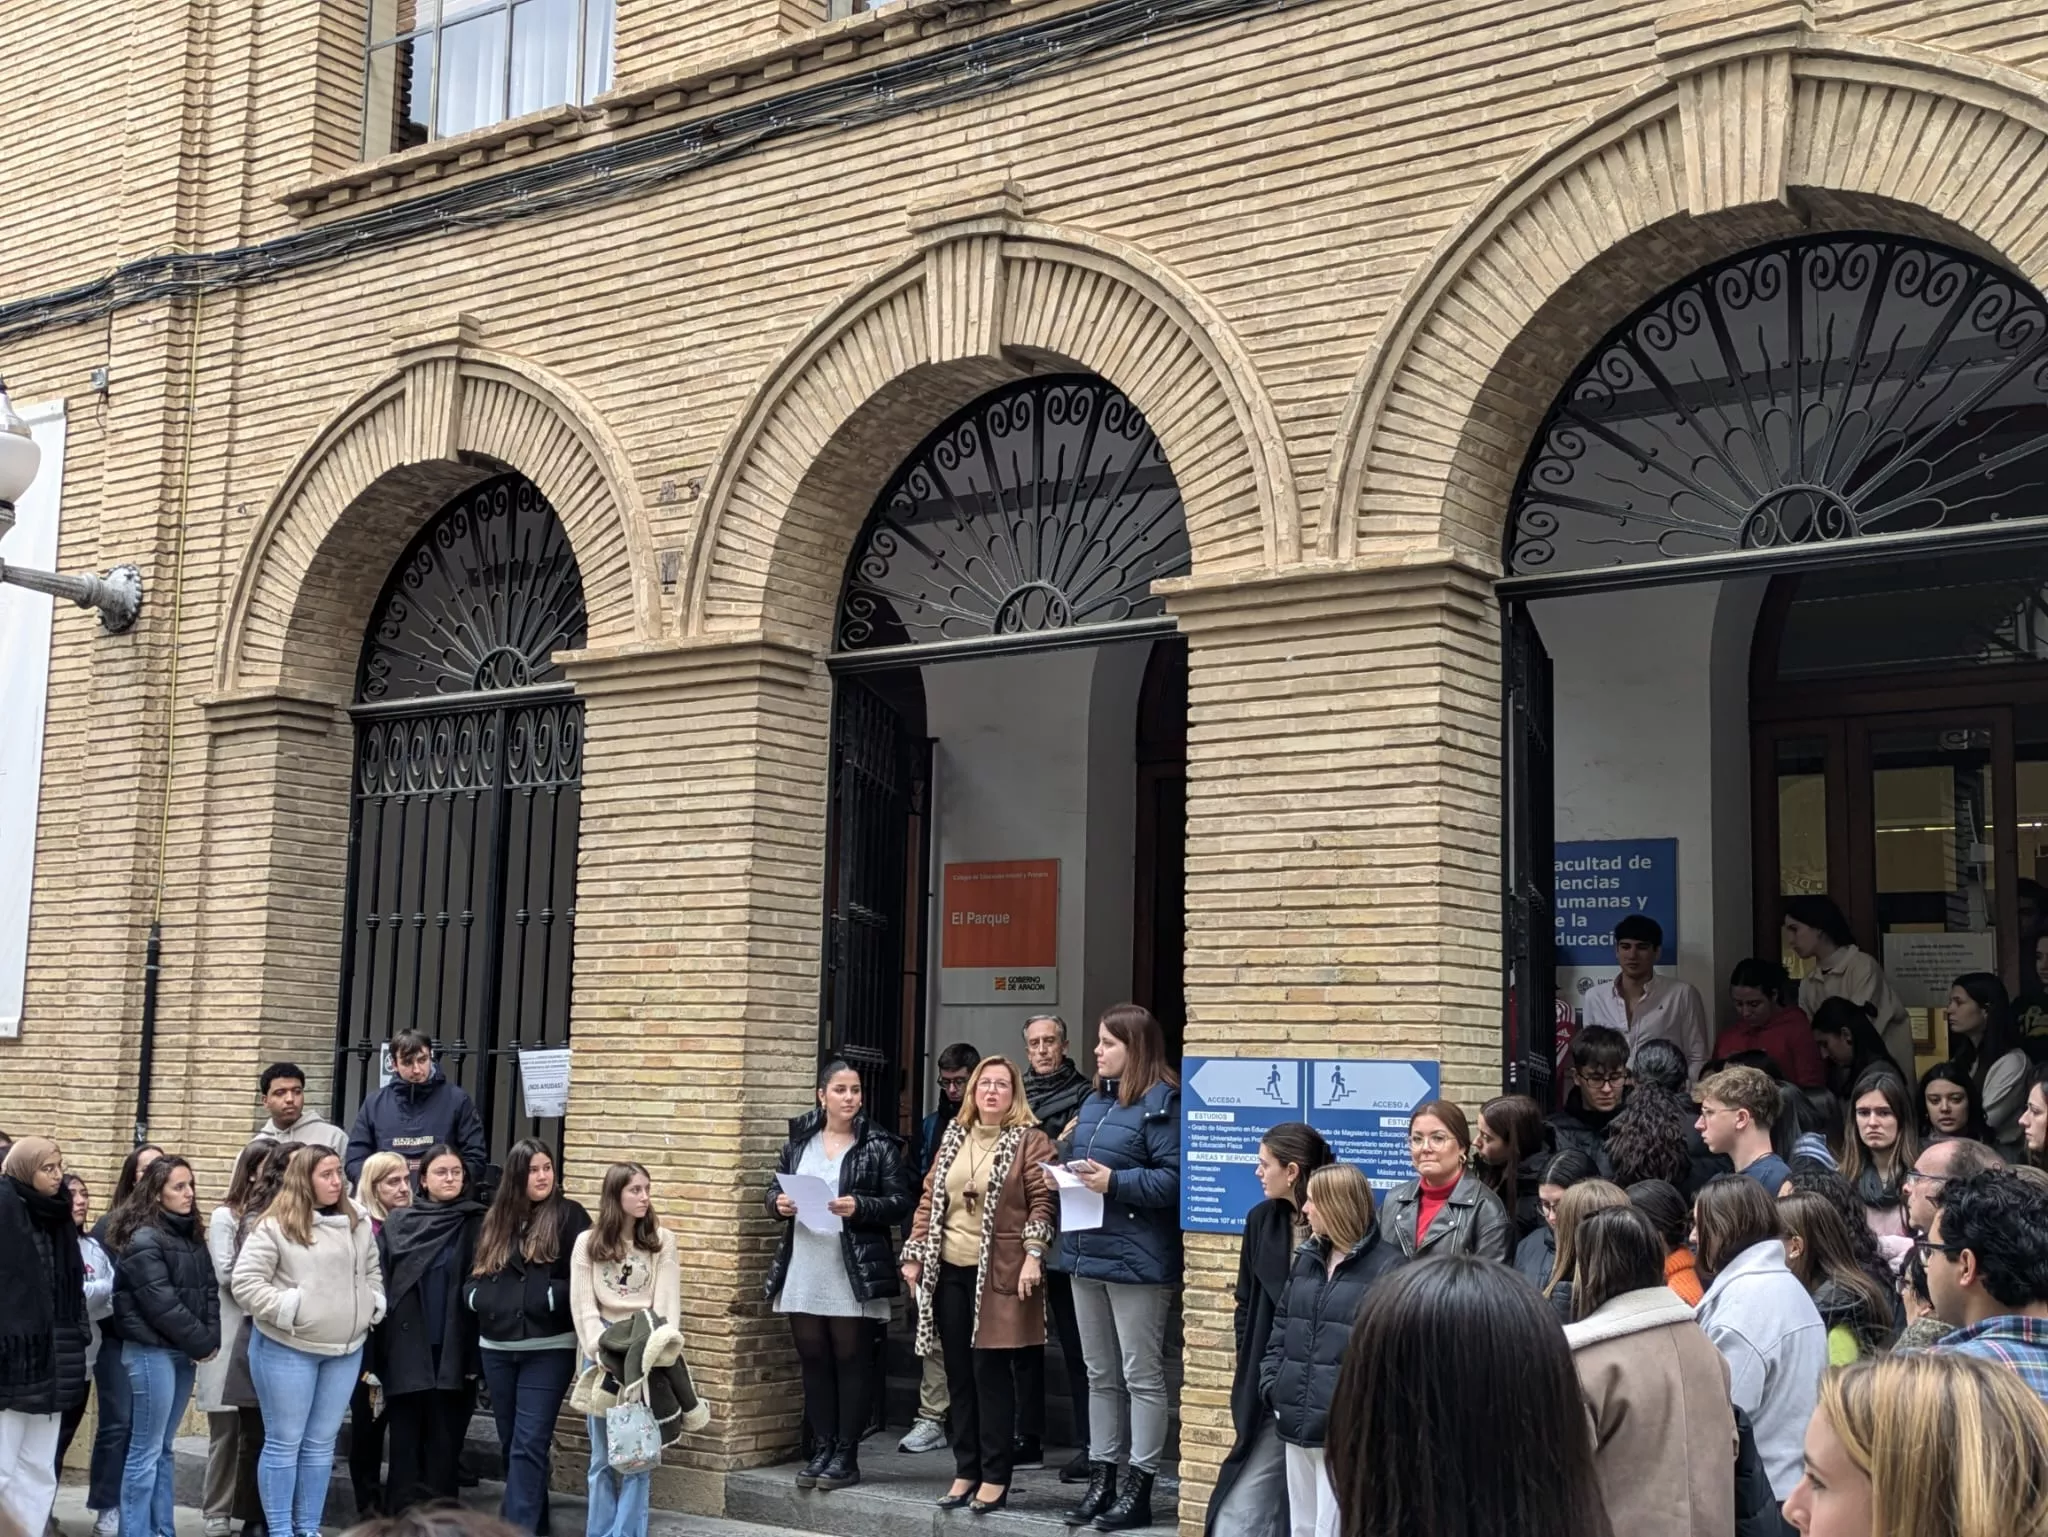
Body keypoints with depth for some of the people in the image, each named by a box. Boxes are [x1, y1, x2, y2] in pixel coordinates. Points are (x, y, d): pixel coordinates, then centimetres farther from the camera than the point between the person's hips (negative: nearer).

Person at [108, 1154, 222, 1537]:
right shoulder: (143, 1240, -13)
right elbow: (161, 1303, -17)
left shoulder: (191, 1236, 12)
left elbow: (210, 1290, 9)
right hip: (152, 1351, -7)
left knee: (163, 1448, 13)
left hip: (184, 1352, 8)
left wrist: (211, 1338, -5)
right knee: (146, 1450, -3)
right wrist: (201, 1343, -10)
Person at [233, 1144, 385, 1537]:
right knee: (284, 1443, 2)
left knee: (321, 1444, 10)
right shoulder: (276, 1226, -9)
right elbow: (245, 1283, -12)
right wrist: (287, 1308, -16)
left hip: (345, 1350, 5)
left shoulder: (358, 1224, 9)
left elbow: (372, 1273, 20)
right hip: (288, 1348, -5)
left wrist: (372, 1306, 4)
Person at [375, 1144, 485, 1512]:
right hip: (407, 1353, 1)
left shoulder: (477, 1224, 1)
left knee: (444, 1443, 5)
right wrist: (373, 1353, -5)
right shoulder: (398, 1224, 4)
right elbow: (378, 1285, 1)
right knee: (405, 1443, 6)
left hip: (454, 1353, -1)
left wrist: (478, 1355, -6)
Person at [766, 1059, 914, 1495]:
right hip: (803, 1271, 4)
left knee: (850, 1361, 3)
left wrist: (860, 1207, -21)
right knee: (813, 1361, 9)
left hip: (851, 1274, -4)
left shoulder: (879, 1146, -3)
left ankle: (846, 1456, 10)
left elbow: (901, 1201, -6)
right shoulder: (799, 1140, 9)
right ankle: (821, 1451, 19)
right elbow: (775, 1187, 16)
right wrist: (779, 1202, -6)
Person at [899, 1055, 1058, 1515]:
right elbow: (929, 1199, 15)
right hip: (950, 1271, 6)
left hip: (997, 1273, -5)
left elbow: (1044, 1202, -8)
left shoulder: (1030, 1141, -2)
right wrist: (914, 1253, 9)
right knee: (959, 1374, 9)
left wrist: (1033, 1256, -18)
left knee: (991, 1373, -3)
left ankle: (995, 1477, 5)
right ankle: (966, 1471, 17)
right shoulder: (953, 1137, 14)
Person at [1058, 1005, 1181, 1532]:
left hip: (1137, 1259, -9)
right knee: (1100, 1375, 14)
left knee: (1141, 1376, 0)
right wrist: (1068, 1173, 5)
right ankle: (1102, 1479, 22)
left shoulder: (1162, 1103, -11)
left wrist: (1115, 1181, -21)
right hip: (1088, 1252, 9)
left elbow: (1174, 1178, -18)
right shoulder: (1094, 1101, 16)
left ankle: (1137, 1488, 6)